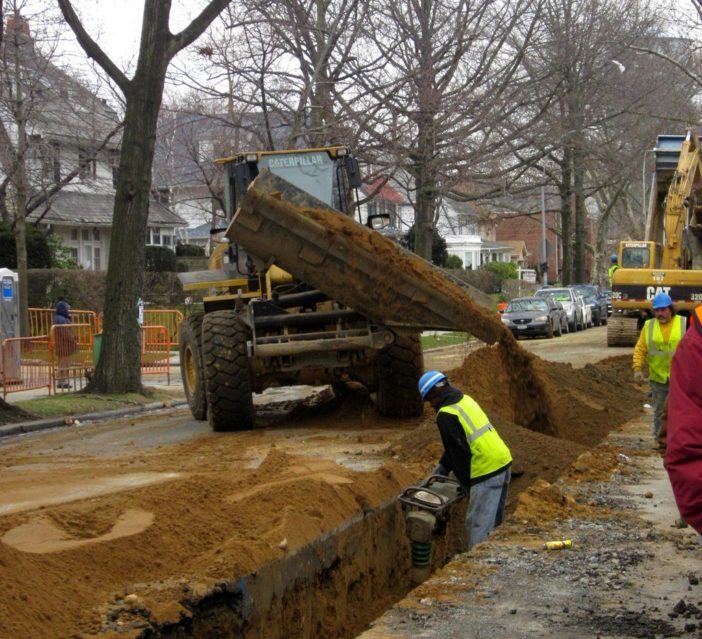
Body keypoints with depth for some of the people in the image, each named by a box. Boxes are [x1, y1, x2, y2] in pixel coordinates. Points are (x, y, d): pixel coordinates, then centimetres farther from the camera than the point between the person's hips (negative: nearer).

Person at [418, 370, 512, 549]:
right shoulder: (465, 400, 16)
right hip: (503, 462, 9)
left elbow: (460, 452, -11)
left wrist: (466, 484, 0)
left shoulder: (446, 415, -12)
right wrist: (443, 466, 23)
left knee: (477, 528, -5)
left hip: (487, 471, -9)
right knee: (493, 524, 17)